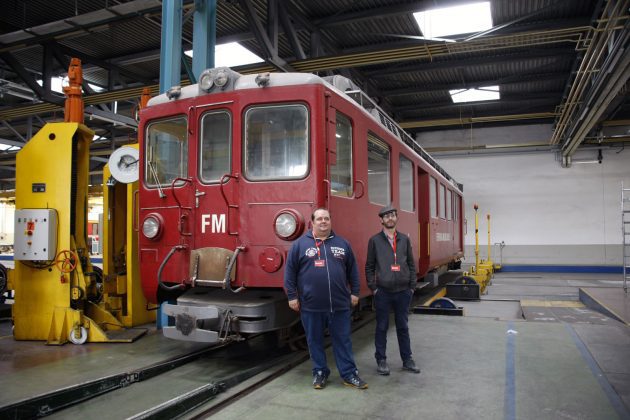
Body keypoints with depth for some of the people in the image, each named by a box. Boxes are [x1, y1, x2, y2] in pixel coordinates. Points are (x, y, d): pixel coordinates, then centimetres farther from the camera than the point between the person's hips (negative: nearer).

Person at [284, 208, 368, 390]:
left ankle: (349, 374, 20)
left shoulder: (342, 244, 8)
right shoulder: (300, 244, 0)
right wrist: (292, 296, -3)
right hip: (311, 305, -1)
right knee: (315, 341, 11)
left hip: (340, 304, 2)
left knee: (343, 340, 9)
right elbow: (290, 271, 0)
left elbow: (353, 270, 12)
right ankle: (320, 373, 26)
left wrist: (355, 292, 9)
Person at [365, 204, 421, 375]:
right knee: (382, 327, 6)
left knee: (403, 327, 12)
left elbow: (411, 264, 8)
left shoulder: (404, 239, 6)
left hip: (403, 291, 2)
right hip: (383, 292, -2)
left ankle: (407, 360, 22)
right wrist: (373, 288, -5)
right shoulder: (375, 240, -1)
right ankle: (381, 360, 17)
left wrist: (412, 287, 3)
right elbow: (369, 266, 0)